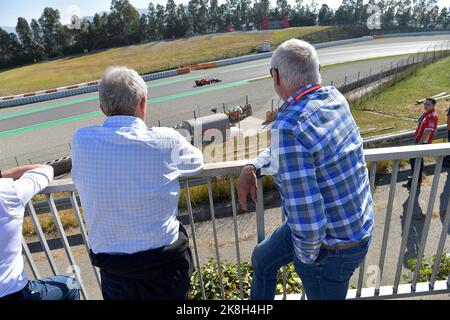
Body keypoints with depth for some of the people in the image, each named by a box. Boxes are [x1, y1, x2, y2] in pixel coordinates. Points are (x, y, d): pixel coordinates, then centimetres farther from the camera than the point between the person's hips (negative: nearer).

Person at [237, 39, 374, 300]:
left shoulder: (287, 127, -35)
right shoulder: (335, 97, -7)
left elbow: (308, 223, -36)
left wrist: (306, 255, -15)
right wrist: (252, 167, -3)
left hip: (331, 246, -8)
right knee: (263, 260, 25)